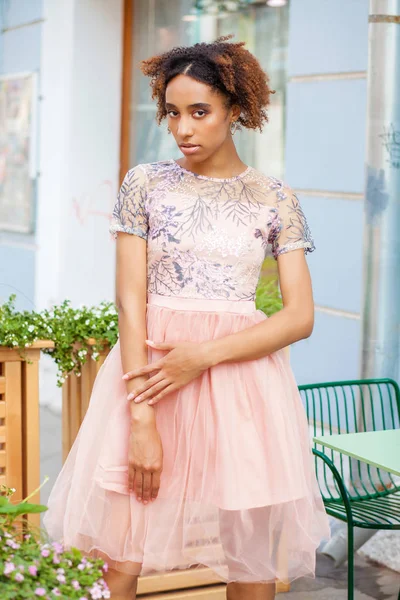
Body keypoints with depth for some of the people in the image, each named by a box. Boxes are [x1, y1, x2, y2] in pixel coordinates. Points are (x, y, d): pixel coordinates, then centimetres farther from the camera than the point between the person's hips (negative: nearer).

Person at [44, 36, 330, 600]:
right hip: (149, 366, 0)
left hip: (242, 371, 0)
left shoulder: (276, 199, 4)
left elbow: (301, 316, -1)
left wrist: (204, 355, -14)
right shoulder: (146, 183, 3)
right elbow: (131, 303, -3)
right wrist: (141, 418, -12)